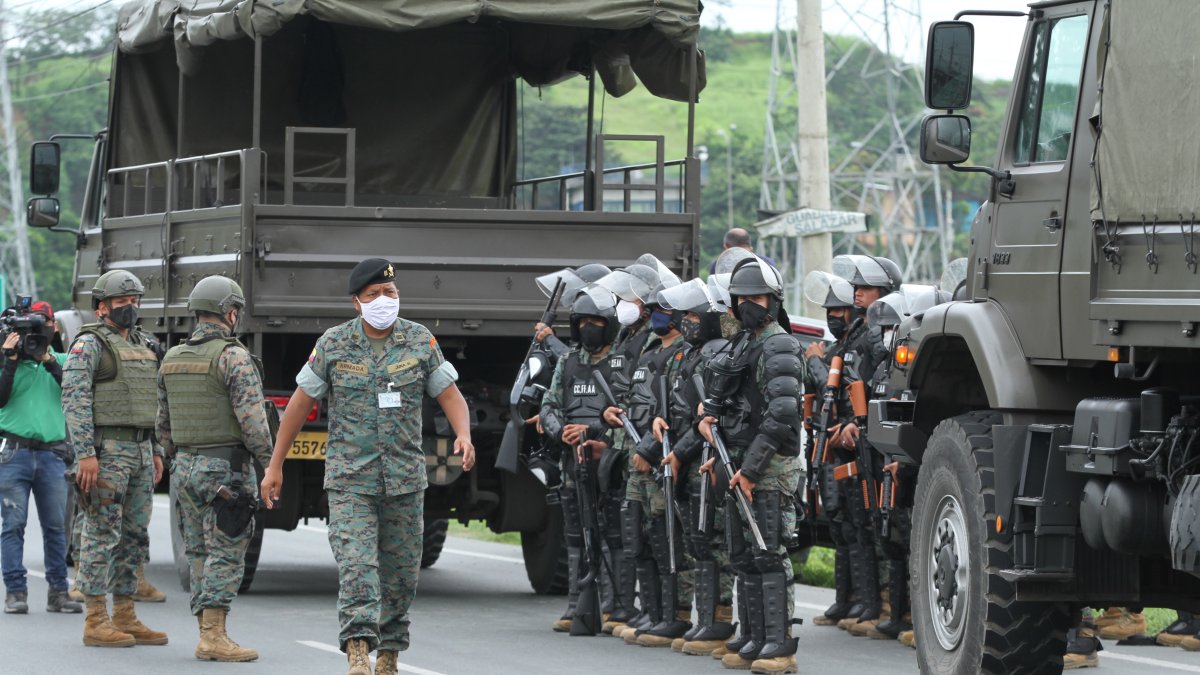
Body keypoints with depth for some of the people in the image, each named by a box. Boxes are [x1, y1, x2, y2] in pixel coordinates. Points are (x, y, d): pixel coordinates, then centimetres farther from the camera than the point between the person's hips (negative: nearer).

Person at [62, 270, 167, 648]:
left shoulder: (144, 347, 17)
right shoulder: (89, 344, -8)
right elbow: (75, 400, -15)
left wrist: (156, 451, 16)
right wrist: (85, 454, -21)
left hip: (140, 451, 8)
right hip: (105, 450, -8)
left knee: (134, 536, 9)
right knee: (102, 535, -6)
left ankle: (125, 617, 15)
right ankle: (96, 622, -4)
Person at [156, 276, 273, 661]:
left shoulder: (172, 360, 9)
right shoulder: (234, 358, -13)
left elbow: (163, 425, 15)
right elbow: (252, 420, -18)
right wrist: (268, 458, -6)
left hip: (185, 468, 7)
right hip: (226, 468, -7)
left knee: (200, 555, 12)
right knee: (226, 556, -5)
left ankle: (208, 634, 12)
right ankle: (213, 637, -10)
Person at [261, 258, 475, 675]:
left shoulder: (421, 342, 2)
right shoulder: (333, 345, -1)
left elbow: (450, 396, 4)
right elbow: (300, 404, 5)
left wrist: (463, 436, -18)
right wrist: (275, 466, 5)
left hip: (405, 480, 2)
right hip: (350, 480, -2)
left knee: (400, 573, 9)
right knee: (356, 567, -16)